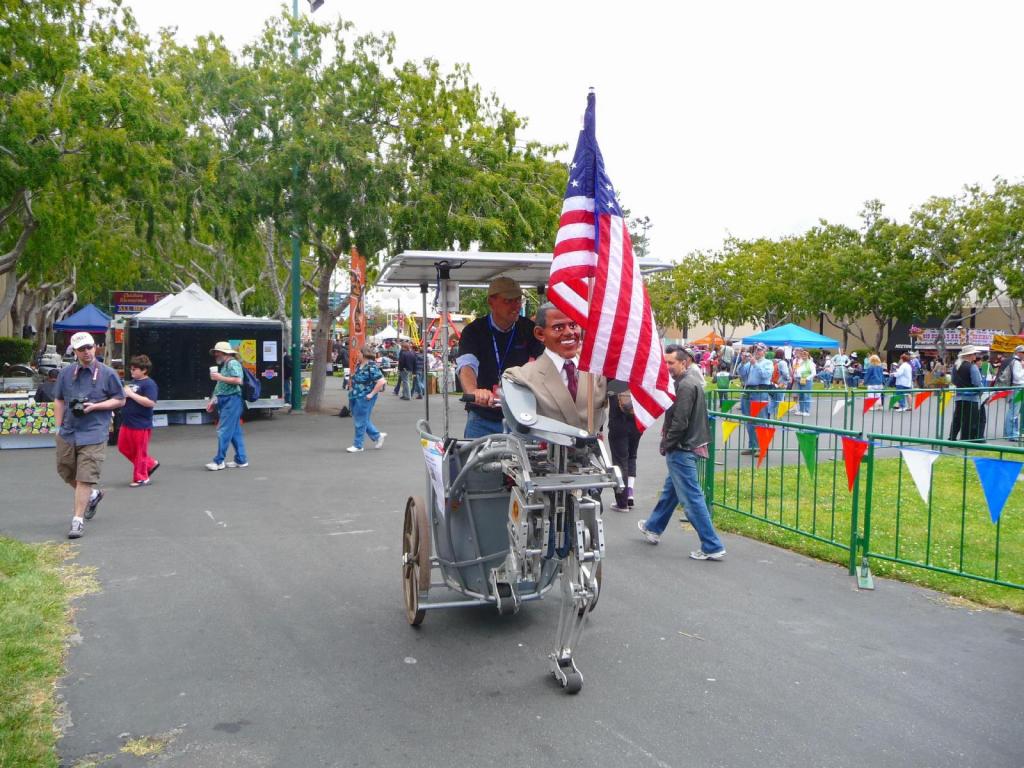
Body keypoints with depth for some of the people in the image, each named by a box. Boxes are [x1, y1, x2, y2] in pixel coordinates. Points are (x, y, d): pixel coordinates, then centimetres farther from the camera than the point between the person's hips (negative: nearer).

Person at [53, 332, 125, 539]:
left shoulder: (107, 373, -2)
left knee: (85, 478, -9)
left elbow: (120, 400, 2)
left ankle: (78, 520, -3)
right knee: (66, 472, 16)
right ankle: (93, 495, 42)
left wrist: (94, 406, -11)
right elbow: (59, 401, 17)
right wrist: (58, 426, 9)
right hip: (67, 433, 5)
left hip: (93, 434, -5)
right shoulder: (66, 373, 8)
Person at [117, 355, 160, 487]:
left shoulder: (149, 384, -15)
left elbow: (150, 402, -27)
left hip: (141, 424, -9)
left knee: (139, 452, 3)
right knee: (123, 447, 16)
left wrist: (131, 394, -23)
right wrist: (123, 394, 3)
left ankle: (141, 478, 18)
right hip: (127, 422, 9)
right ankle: (150, 464, 27)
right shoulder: (132, 382, 12)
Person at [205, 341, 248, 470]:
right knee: (235, 431, 10)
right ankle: (241, 460, 13)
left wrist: (220, 377, -16)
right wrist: (213, 401, 19)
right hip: (224, 401, 10)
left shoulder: (233, 363, -9)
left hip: (232, 400, -10)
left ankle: (219, 461, -4)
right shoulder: (223, 365, 21)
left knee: (224, 431, -8)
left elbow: (238, 380, -23)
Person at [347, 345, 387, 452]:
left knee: (360, 421, 0)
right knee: (357, 420, 17)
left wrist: (372, 394, -20)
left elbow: (381, 381, -24)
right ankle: (377, 436, 29)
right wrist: (354, 390, 14)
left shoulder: (372, 367, -19)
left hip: (365, 398, -10)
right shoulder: (360, 365, 8)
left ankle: (358, 445, 12)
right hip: (356, 396, 10)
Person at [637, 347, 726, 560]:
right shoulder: (689, 384, 13)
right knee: (670, 491, 24)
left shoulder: (685, 386, -18)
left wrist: (666, 445, -11)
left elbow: (680, 422, -22)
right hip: (683, 449, 11)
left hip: (681, 450, -11)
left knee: (692, 498, -7)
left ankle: (712, 547, -4)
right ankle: (653, 529, 41)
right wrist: (668, 443, 14)